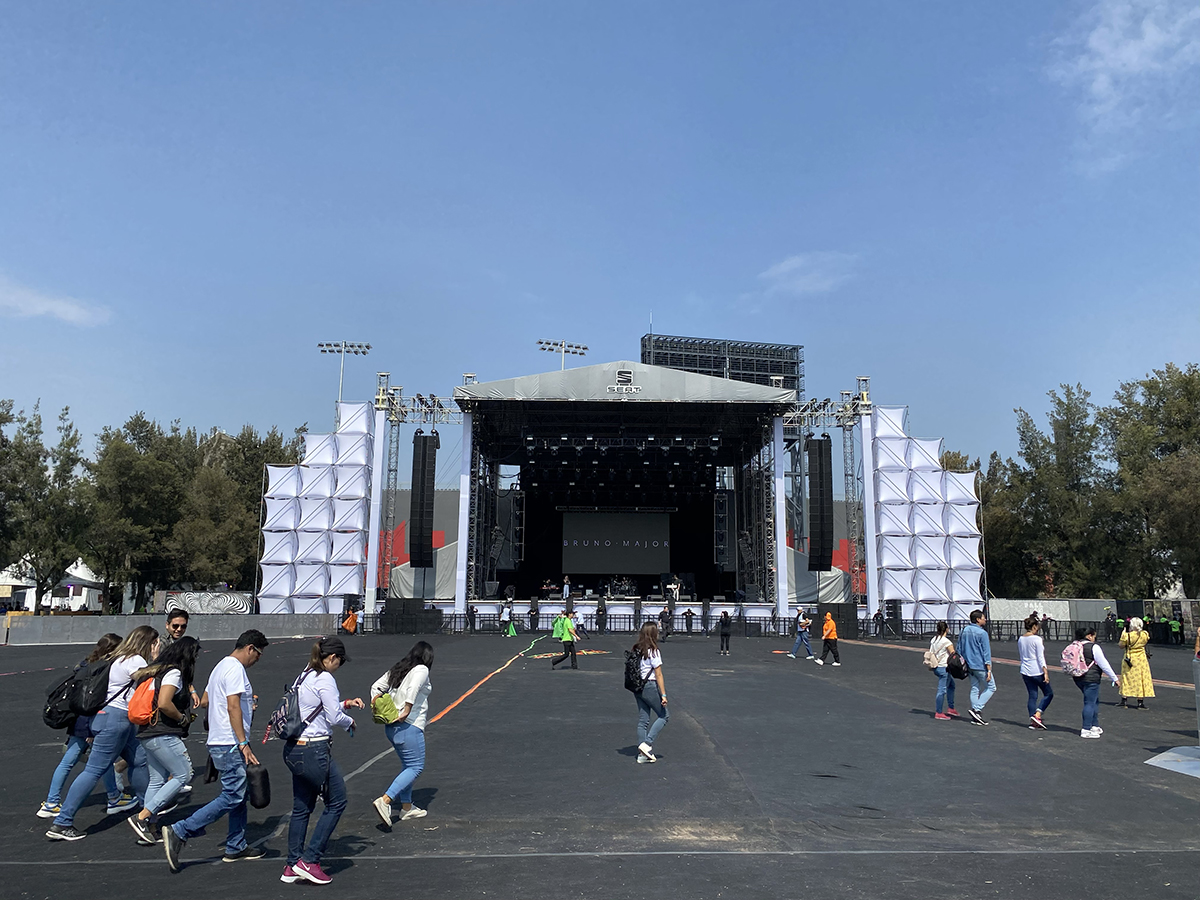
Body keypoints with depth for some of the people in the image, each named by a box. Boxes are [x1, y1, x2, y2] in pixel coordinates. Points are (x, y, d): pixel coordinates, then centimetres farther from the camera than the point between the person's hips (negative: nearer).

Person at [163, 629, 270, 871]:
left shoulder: (222, 666, 17)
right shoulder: (235, 669, -15)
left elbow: (204, 700, 25)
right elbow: (233, 707, -22)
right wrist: (244, 744, -23)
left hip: (219, 741, 11)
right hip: (230, 745, -11)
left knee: (238, 796, 14)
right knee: (231, 798, -9)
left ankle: (236, 847, 19)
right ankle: (179, 833, -9)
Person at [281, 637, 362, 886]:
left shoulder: (304, 676, 12)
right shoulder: (325, 679, -16)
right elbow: (334, 718, -15)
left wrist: (346, 703, 17)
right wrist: (350, 722, 4)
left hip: (294, 750, 9)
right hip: (314, 751, -9)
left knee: (301, 808, 16)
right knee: (337, 802, 5)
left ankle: (292, 867, 22)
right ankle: (309, 861, 5)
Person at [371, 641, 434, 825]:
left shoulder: (395, 670, 17)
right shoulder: (421, 669, -7)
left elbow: (376, 687, 16)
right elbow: (412, 689, -24)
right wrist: (406, 711, -22)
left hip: (391, 726, 9)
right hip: (409, 726, -9)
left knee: (407, 765, 19)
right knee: (415, 767, -3)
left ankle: (406, 807, 24)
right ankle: (384, 801, -15)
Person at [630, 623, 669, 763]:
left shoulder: (636, 650, 5)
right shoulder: (653, 652, -15)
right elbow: (658, 675, -14)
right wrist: (663, 695, -10)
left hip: (637, 687, 7)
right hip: (650, 687, -7)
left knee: (643, 720, 13)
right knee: (663, 716, 8)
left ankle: (642, 754, 15)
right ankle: (647, 743, -2)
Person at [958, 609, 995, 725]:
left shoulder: (964, 631, 7)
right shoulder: (982, 633, -14)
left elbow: (959, 649, 14)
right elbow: (986, 653, -14)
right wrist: (989, 670, -13)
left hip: (970, 666, 7)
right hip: (980, 666, -7)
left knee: (975, 689, 13)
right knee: (991, 687, 5)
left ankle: (975, 716, 14)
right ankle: (976, 709, -4)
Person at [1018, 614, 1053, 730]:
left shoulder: (1020, 639, 8)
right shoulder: (1037, 639, -13)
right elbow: (1040, 657, -16)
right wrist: (1045, 672, -15)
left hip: (1025, 671, 7)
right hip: (1037, 671, -6)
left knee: (1032, 696, 12)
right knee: (1048, 694, 9)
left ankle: (1032, 721, 10)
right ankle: (1037, 715, -6)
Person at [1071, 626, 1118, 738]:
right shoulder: (1094, 647, -13)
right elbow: (1104, 664, -10)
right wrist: (1114, 678, -3)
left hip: (1078, 678, 8)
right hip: (1091, 679, -8)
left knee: (1095, 701, 21)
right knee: (1090, 703, -3)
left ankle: (1095, 726, 25)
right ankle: (1086, 730, -2)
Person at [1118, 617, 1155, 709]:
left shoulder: (1127, 635, -16)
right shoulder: (1145, 634, -7)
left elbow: (1121, 646, -5)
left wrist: (1122, 635, 3)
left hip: (1129, 659, -2)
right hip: (1141, 659, 2)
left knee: (1127, 679, 10)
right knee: (1141, 680, 8)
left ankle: (1124, 700, 13)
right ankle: (1140, 702, 7)